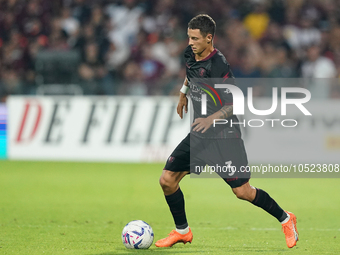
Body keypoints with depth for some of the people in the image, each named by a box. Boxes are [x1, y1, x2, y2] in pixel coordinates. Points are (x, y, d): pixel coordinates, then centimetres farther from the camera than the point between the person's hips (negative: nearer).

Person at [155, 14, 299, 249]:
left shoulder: (219, 66, -22)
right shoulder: (191, 55, 0)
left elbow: (235, 103, -20)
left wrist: (212, 118, -33)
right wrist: (183, 95, 35)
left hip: (224, 137, -7)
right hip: (199, 135, 7)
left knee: (243, 192, -5)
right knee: (167, 180, -1)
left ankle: (285, 219, 18)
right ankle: (182, 231, 18)